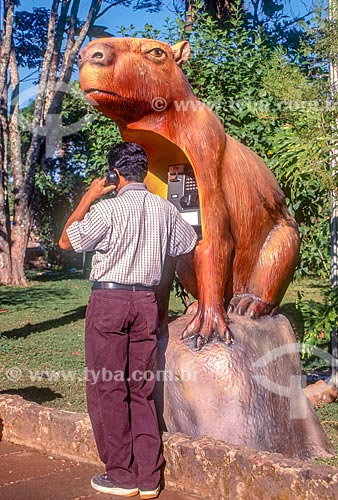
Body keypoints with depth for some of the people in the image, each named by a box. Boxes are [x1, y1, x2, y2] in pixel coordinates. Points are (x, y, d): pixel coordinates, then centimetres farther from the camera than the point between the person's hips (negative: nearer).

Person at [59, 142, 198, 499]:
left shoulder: (107, 209, -11)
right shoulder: (165, 209, 5)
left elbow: (66, 241, 0)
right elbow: (189, 243, 21)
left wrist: (88, 198, 5)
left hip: (109, 299, -5)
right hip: (146, 301, 5)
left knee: (107, 388, 4)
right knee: (141, 389, 11)